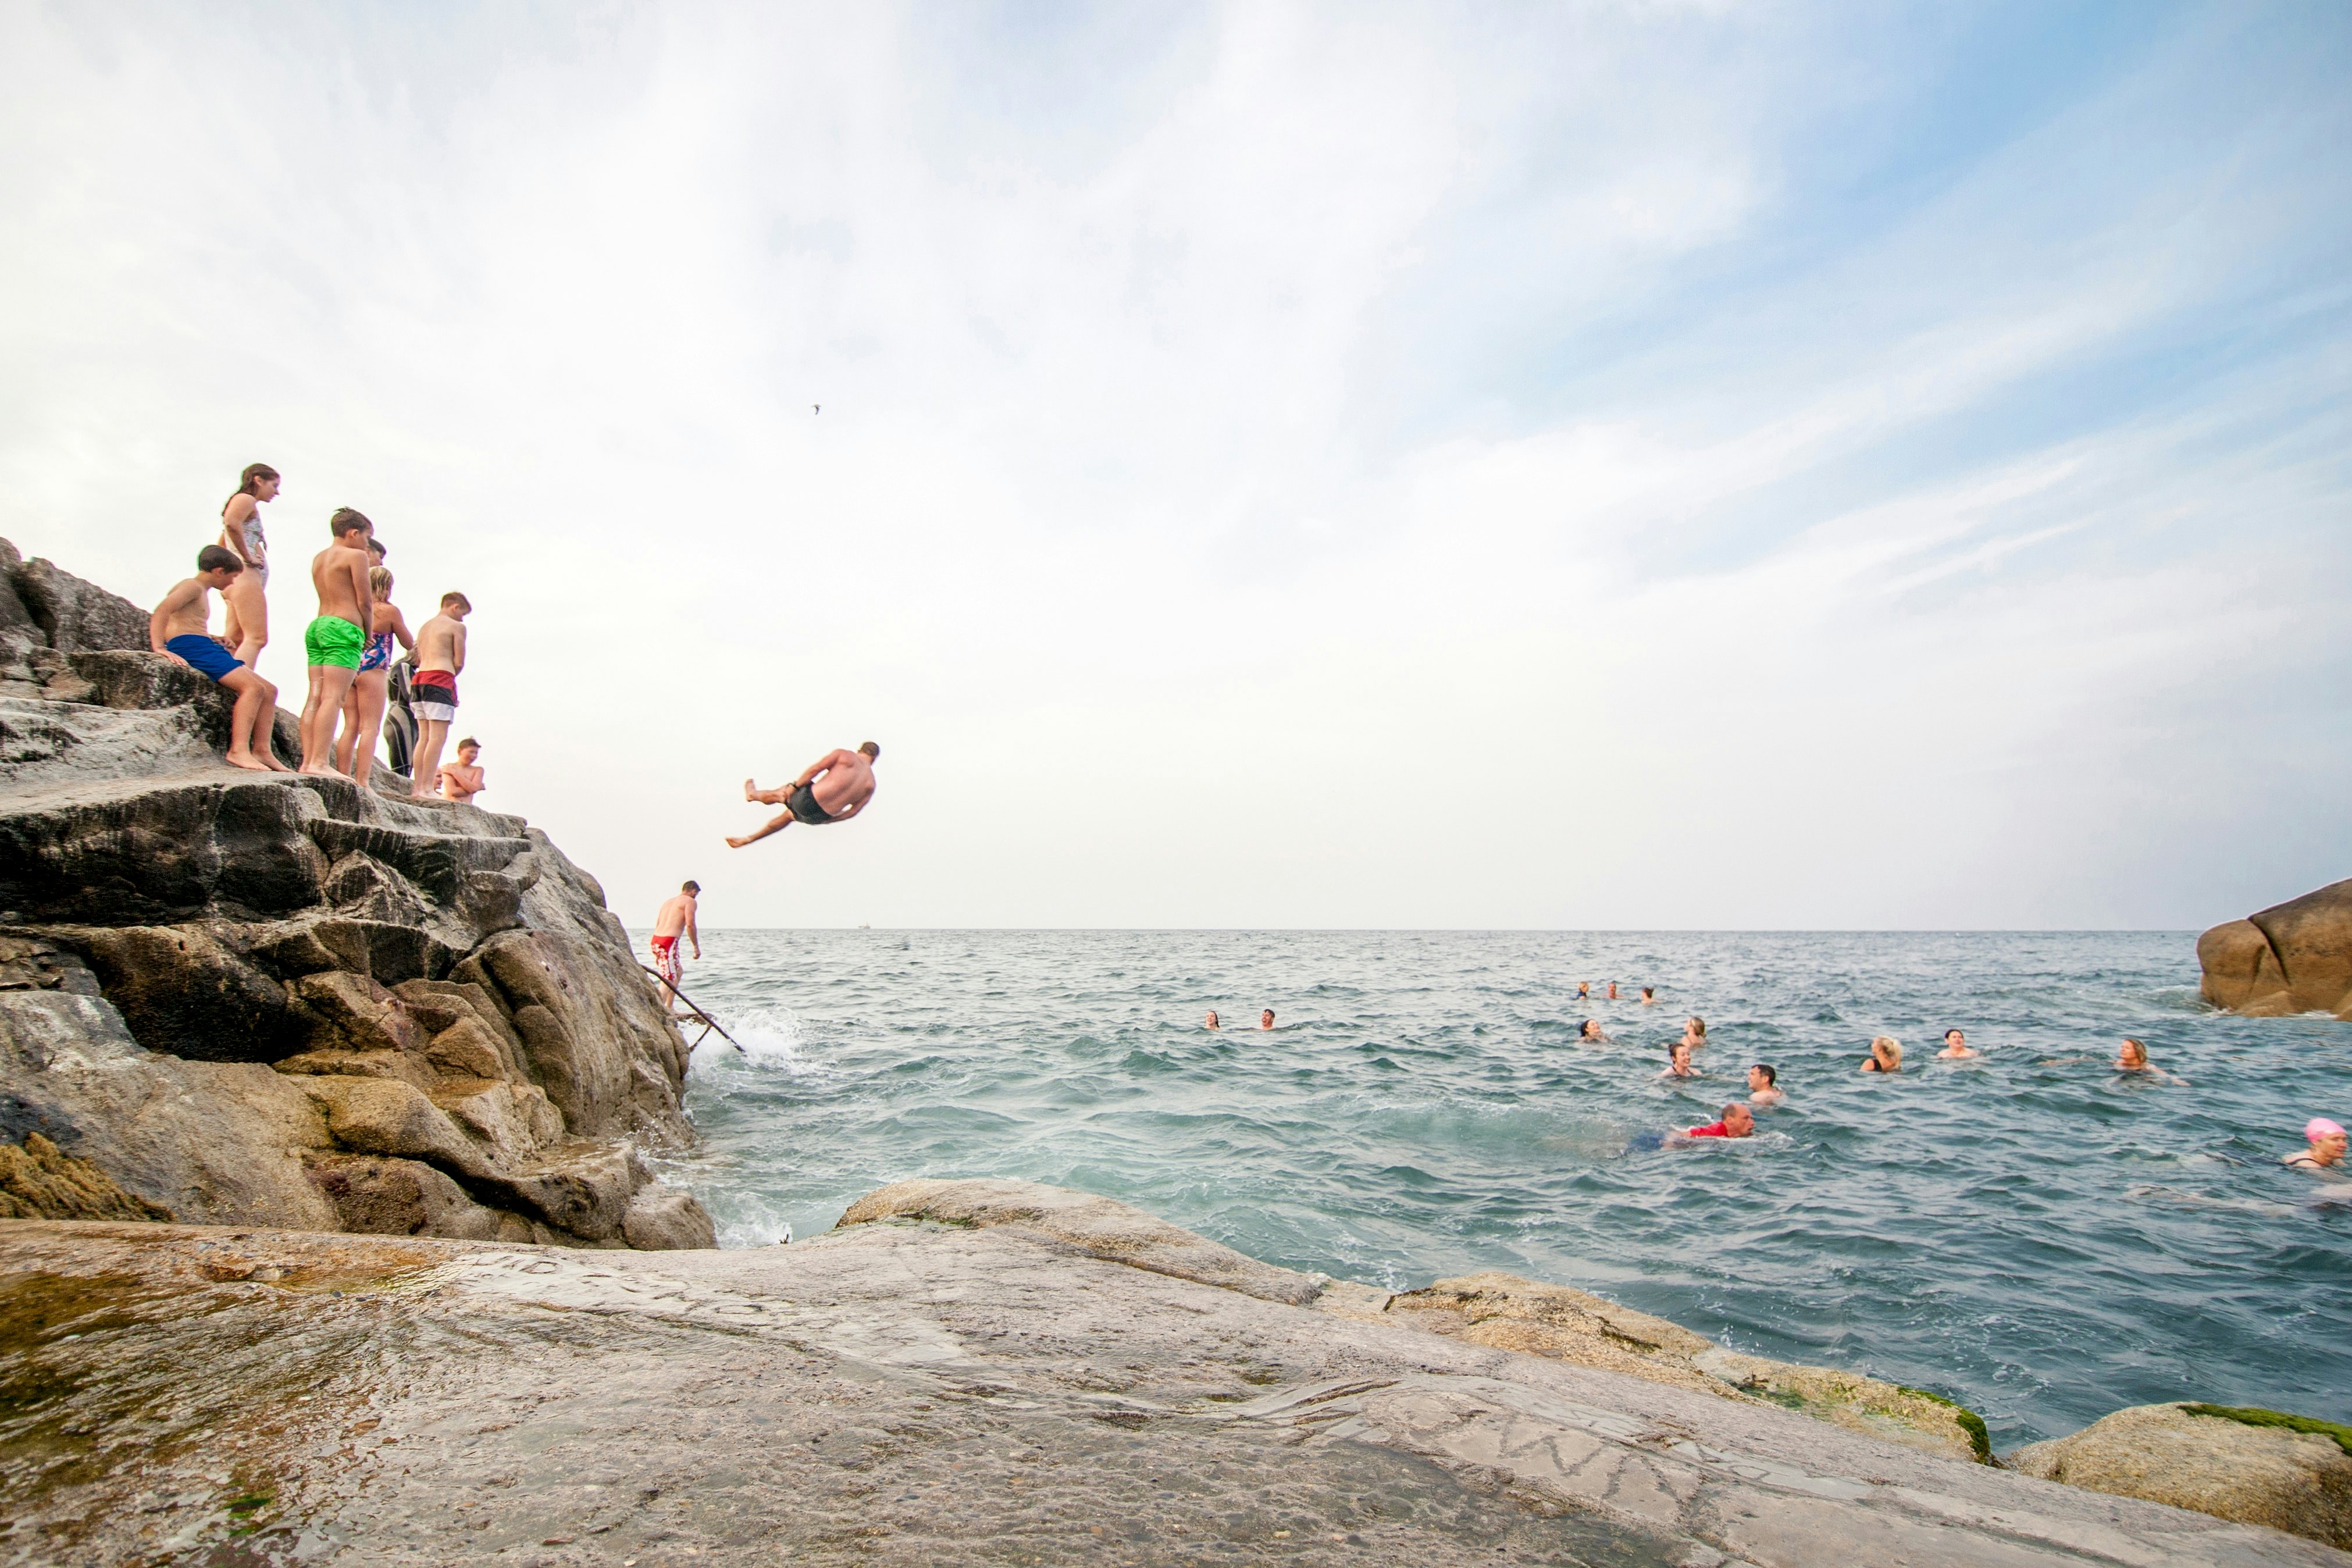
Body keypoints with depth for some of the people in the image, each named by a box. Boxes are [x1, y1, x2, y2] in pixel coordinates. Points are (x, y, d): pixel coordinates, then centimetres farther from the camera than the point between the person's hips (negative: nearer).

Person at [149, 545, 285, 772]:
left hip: (204, 649, 10)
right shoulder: (192, 586, -1)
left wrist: (215, 641, 24)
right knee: (253, 687, -26)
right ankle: (239, 750, -35)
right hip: (191, 647, -10)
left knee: (269, 691, 5)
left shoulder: (203, 593, 29)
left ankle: (261, 751, -3)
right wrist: (159, 647, -26)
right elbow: (161, 611, -17)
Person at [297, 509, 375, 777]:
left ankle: (307, 761, -2)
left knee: (315, 697, 3)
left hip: (317, 625, 8)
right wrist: (368, 635, 7)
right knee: (333, 697, -14)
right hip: (344, 627, -8)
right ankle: (320, 762, -21)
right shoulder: (355, 556, -2)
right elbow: (364, 601, -5)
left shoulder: (318, 558, 22)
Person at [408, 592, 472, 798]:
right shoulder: (456, 626, 1)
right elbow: (459, 663, -5)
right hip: (440, 681, -8)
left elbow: (419, 661, 19)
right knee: (438, 736, -11)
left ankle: (417, 786, 3)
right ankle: (427, 789, -17)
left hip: (418, 680, 8)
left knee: (424, 737, 8)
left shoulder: (424, 627, 24)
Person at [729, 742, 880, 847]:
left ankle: (754, 794, 60)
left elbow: (815, 769, -10)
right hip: (821, 818, 5)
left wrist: (795, 786, 2)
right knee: (790, 815, 34)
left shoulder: (845, 755, -2)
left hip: (808, 801, -5)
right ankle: (748, 839, 46)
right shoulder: (870, 784, 8)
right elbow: (853, 812, 5)